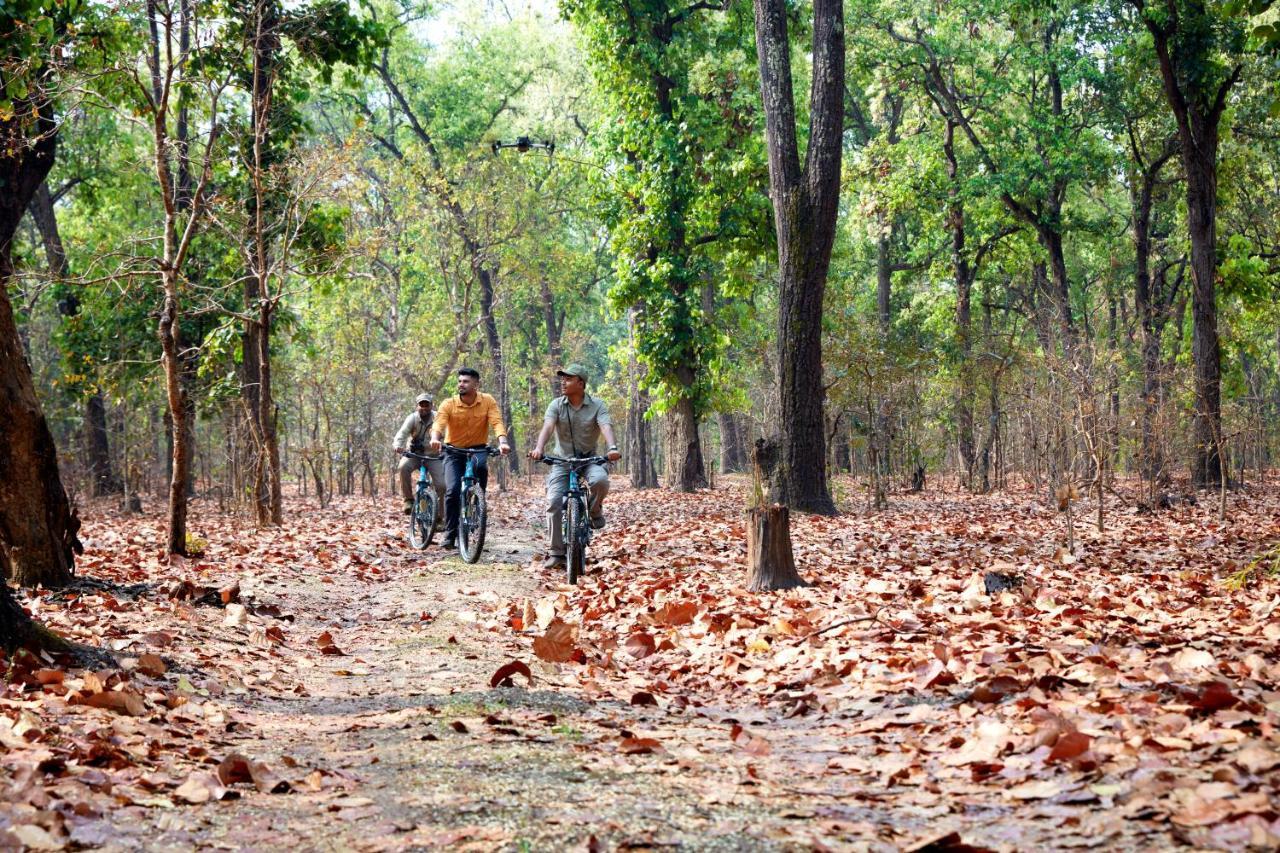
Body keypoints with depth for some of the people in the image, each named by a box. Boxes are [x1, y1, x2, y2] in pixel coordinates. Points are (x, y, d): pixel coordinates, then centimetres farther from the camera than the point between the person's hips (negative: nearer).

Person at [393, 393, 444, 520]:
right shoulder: (412, 418, -10)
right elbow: (402, 433, -25)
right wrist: (397, 445, -46)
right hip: (414, 454, 0)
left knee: (441, 485, -13)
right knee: (404, 467, -33)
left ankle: (438, 516, 3)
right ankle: (408, 499, -19)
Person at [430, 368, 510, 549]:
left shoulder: (488, 402, -7)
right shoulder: (448, 404, -10)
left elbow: (496, 422, -19)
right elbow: (439, 423, -24)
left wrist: (502, 442, -39)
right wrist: (435, 438, -47)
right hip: (454, 451, 0)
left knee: (481, 465, -35)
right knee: (452, 491, -16)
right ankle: (450, 534, -4)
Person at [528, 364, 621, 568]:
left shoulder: (596, 405, -5)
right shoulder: (557, 405, -2)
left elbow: (606, 427, -22)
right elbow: (547, 427, -18)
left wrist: (612, 448, -43)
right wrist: (538, 448, -38)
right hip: (562, 459, 1)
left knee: (600, 480, -34)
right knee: (554, 501, -15)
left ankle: (595, 511, 0)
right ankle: (555, 552, -5)